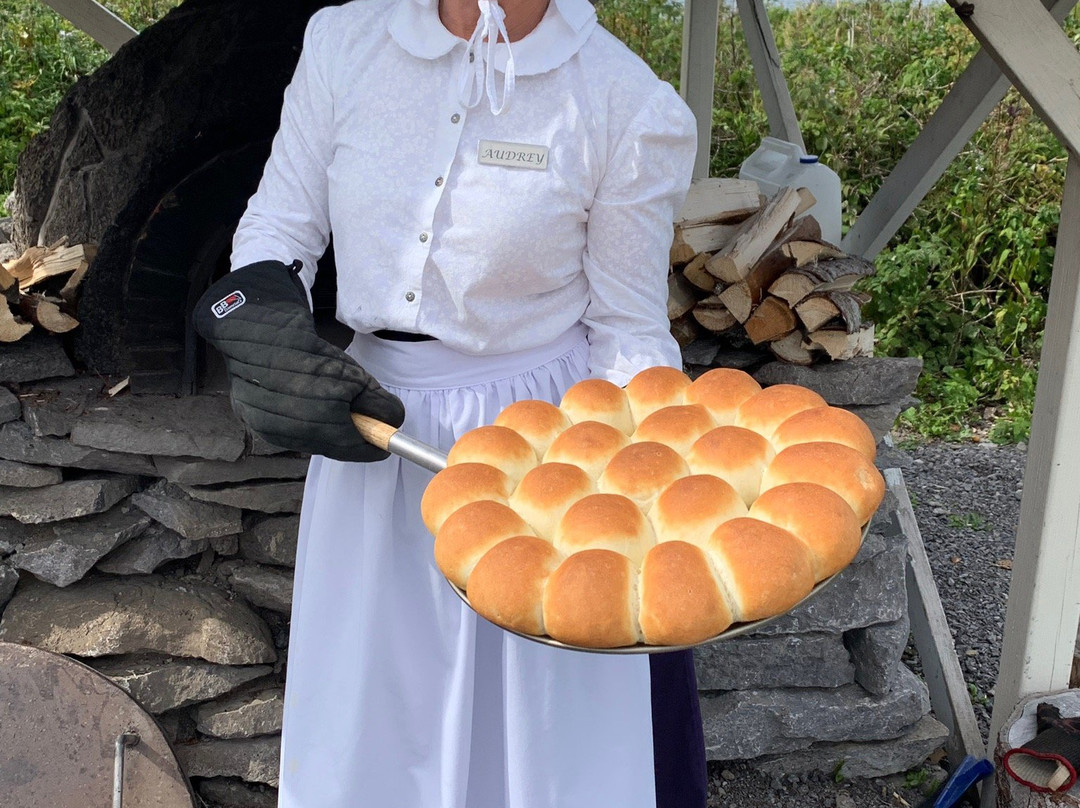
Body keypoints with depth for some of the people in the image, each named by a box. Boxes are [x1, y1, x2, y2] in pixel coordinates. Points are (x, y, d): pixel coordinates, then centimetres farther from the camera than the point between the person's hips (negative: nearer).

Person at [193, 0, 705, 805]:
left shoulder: (632, 108, -11)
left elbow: (628, 333, -6)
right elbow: (277, 232, 7)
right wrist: (266, 333, -12)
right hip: (376, 430, 4)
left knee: (557, 732, 12)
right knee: (364, 723, 20)